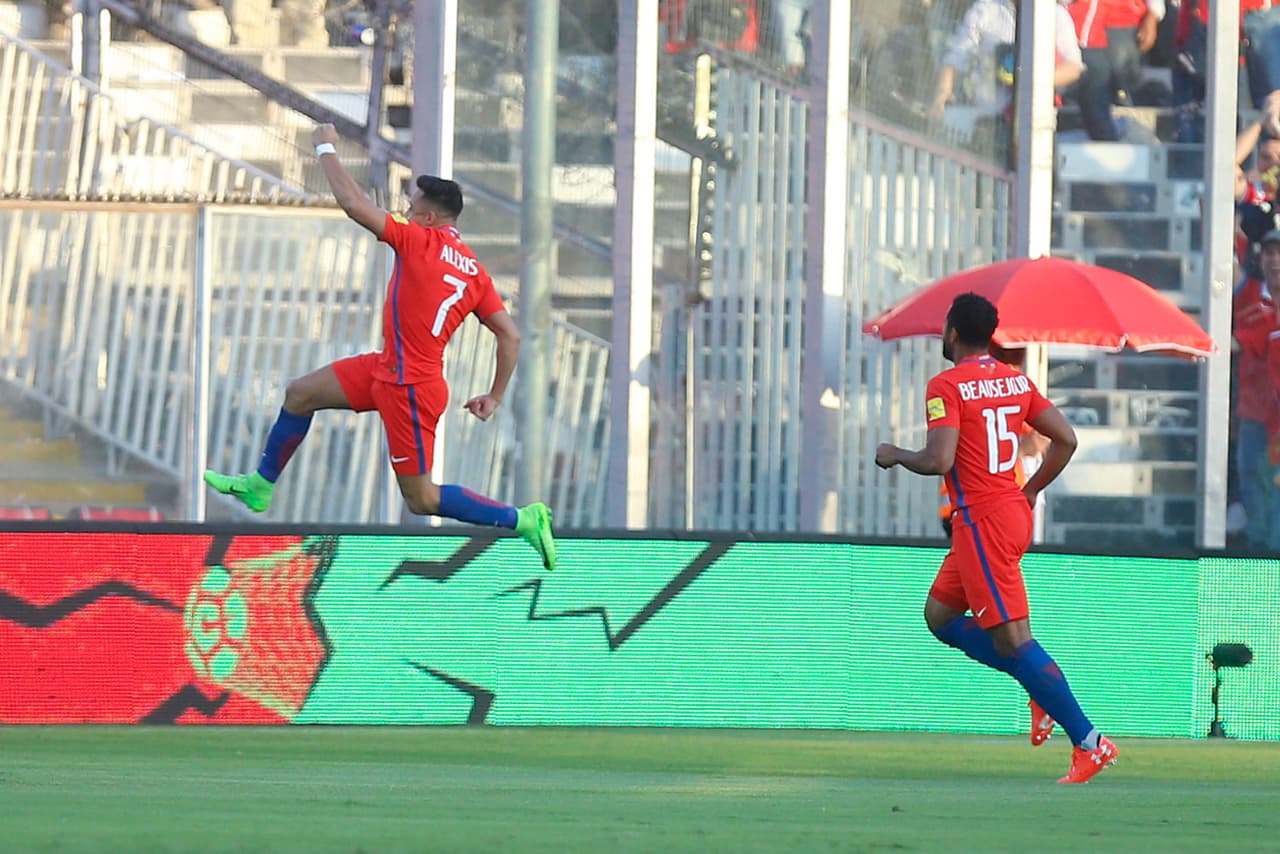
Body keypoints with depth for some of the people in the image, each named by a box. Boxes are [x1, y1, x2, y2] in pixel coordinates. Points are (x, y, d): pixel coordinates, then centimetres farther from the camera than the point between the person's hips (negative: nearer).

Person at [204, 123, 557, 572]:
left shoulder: (420, 241, -16)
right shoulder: (474, 271, 5)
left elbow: (354, 203, -18)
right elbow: (511, 335, 3)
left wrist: (326, 149, -2)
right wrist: (495, 396, 11)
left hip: (409, 386, -9)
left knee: (422, 499, -1)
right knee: (299, 393, 17)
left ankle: (522, 519, -2)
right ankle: (260, 487, 34)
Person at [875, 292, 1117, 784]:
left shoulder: (946, 386, -12)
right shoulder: (1016, 380, 10)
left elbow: (939, 461, -22)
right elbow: (1066, 440, 10)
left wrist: (895, 456, -3)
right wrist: (1030, 492, 19)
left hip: (983, 522, -9)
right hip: (1013, 513, 9)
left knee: (1011, 636, -8)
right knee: (939, 615, 20)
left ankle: (1090, 743, -13)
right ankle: (1041, 693, 11)